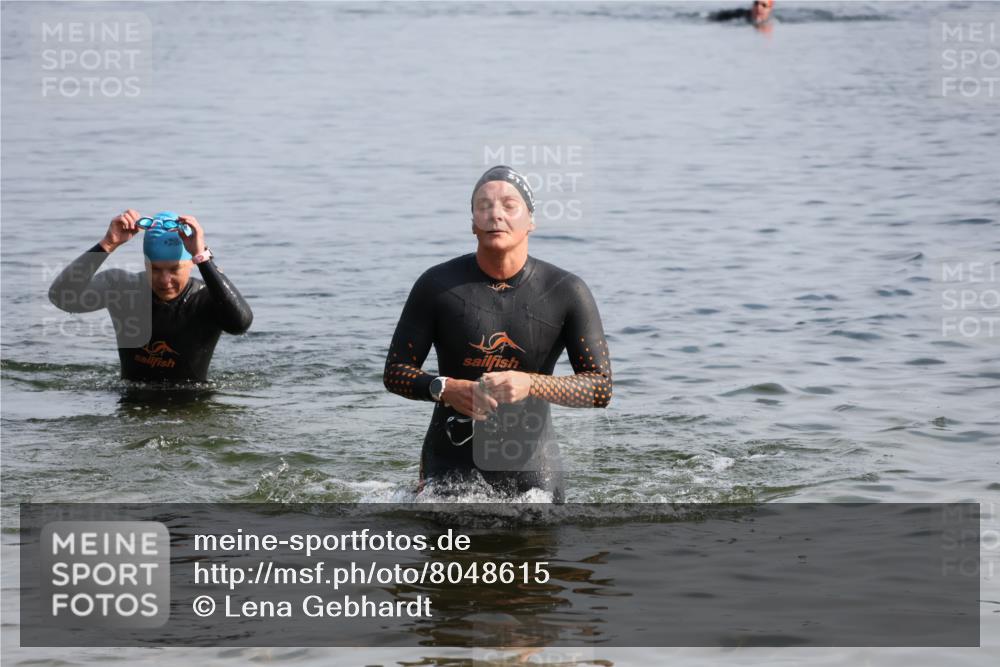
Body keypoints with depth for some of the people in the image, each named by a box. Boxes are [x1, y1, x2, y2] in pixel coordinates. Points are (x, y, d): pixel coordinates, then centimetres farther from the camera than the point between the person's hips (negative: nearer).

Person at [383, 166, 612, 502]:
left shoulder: (567, 293, -7)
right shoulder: (437, 285, -6)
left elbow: (600, 388, -8)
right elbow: (395, 372, -1)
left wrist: (529, 383, -24)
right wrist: (445, 388, -22)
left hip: (531, 467, 0)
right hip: (450, 467, 0)